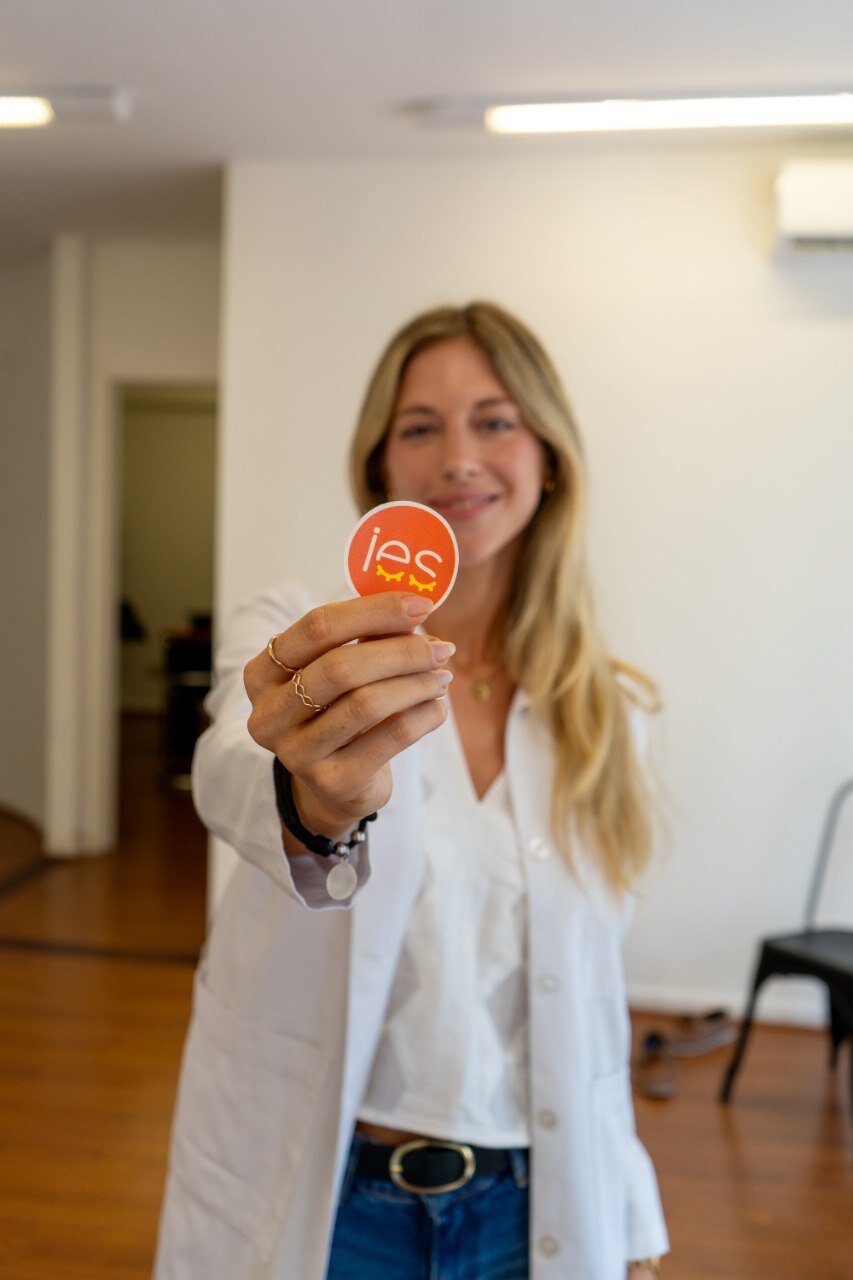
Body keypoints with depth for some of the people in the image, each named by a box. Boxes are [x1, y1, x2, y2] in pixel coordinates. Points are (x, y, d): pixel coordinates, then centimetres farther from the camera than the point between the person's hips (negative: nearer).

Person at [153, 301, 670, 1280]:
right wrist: (313, 801, -55)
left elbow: (588, 990, 5)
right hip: (316, 1200, -2)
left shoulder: (603, 710, 0)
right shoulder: (291, 640, -11)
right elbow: (230, 776, -34)